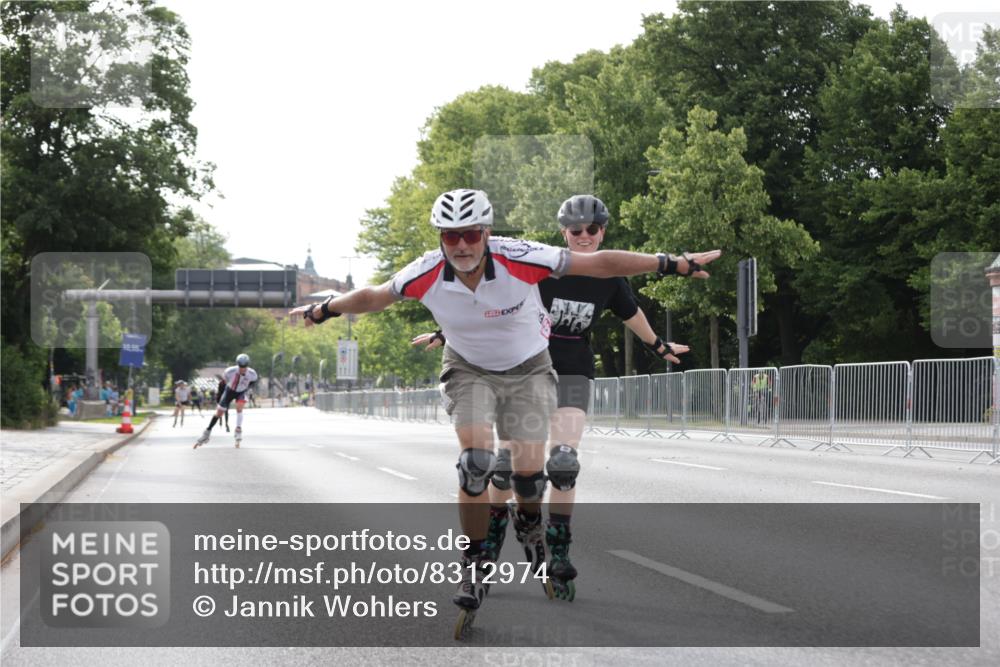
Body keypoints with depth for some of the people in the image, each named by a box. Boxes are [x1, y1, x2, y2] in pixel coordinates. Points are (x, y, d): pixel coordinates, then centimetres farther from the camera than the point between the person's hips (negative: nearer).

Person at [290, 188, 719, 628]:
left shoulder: (520, 260, -30)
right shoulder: (425, 275, -24)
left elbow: (601, 263, -25)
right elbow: (371, 297, -4)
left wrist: (674, 265, -24)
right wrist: (322, 311, 9)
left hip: (527, 368, 0)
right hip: (469, 369, 1)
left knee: (529, 470, -9)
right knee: (476, 461, -21)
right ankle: (474, 565, -7)